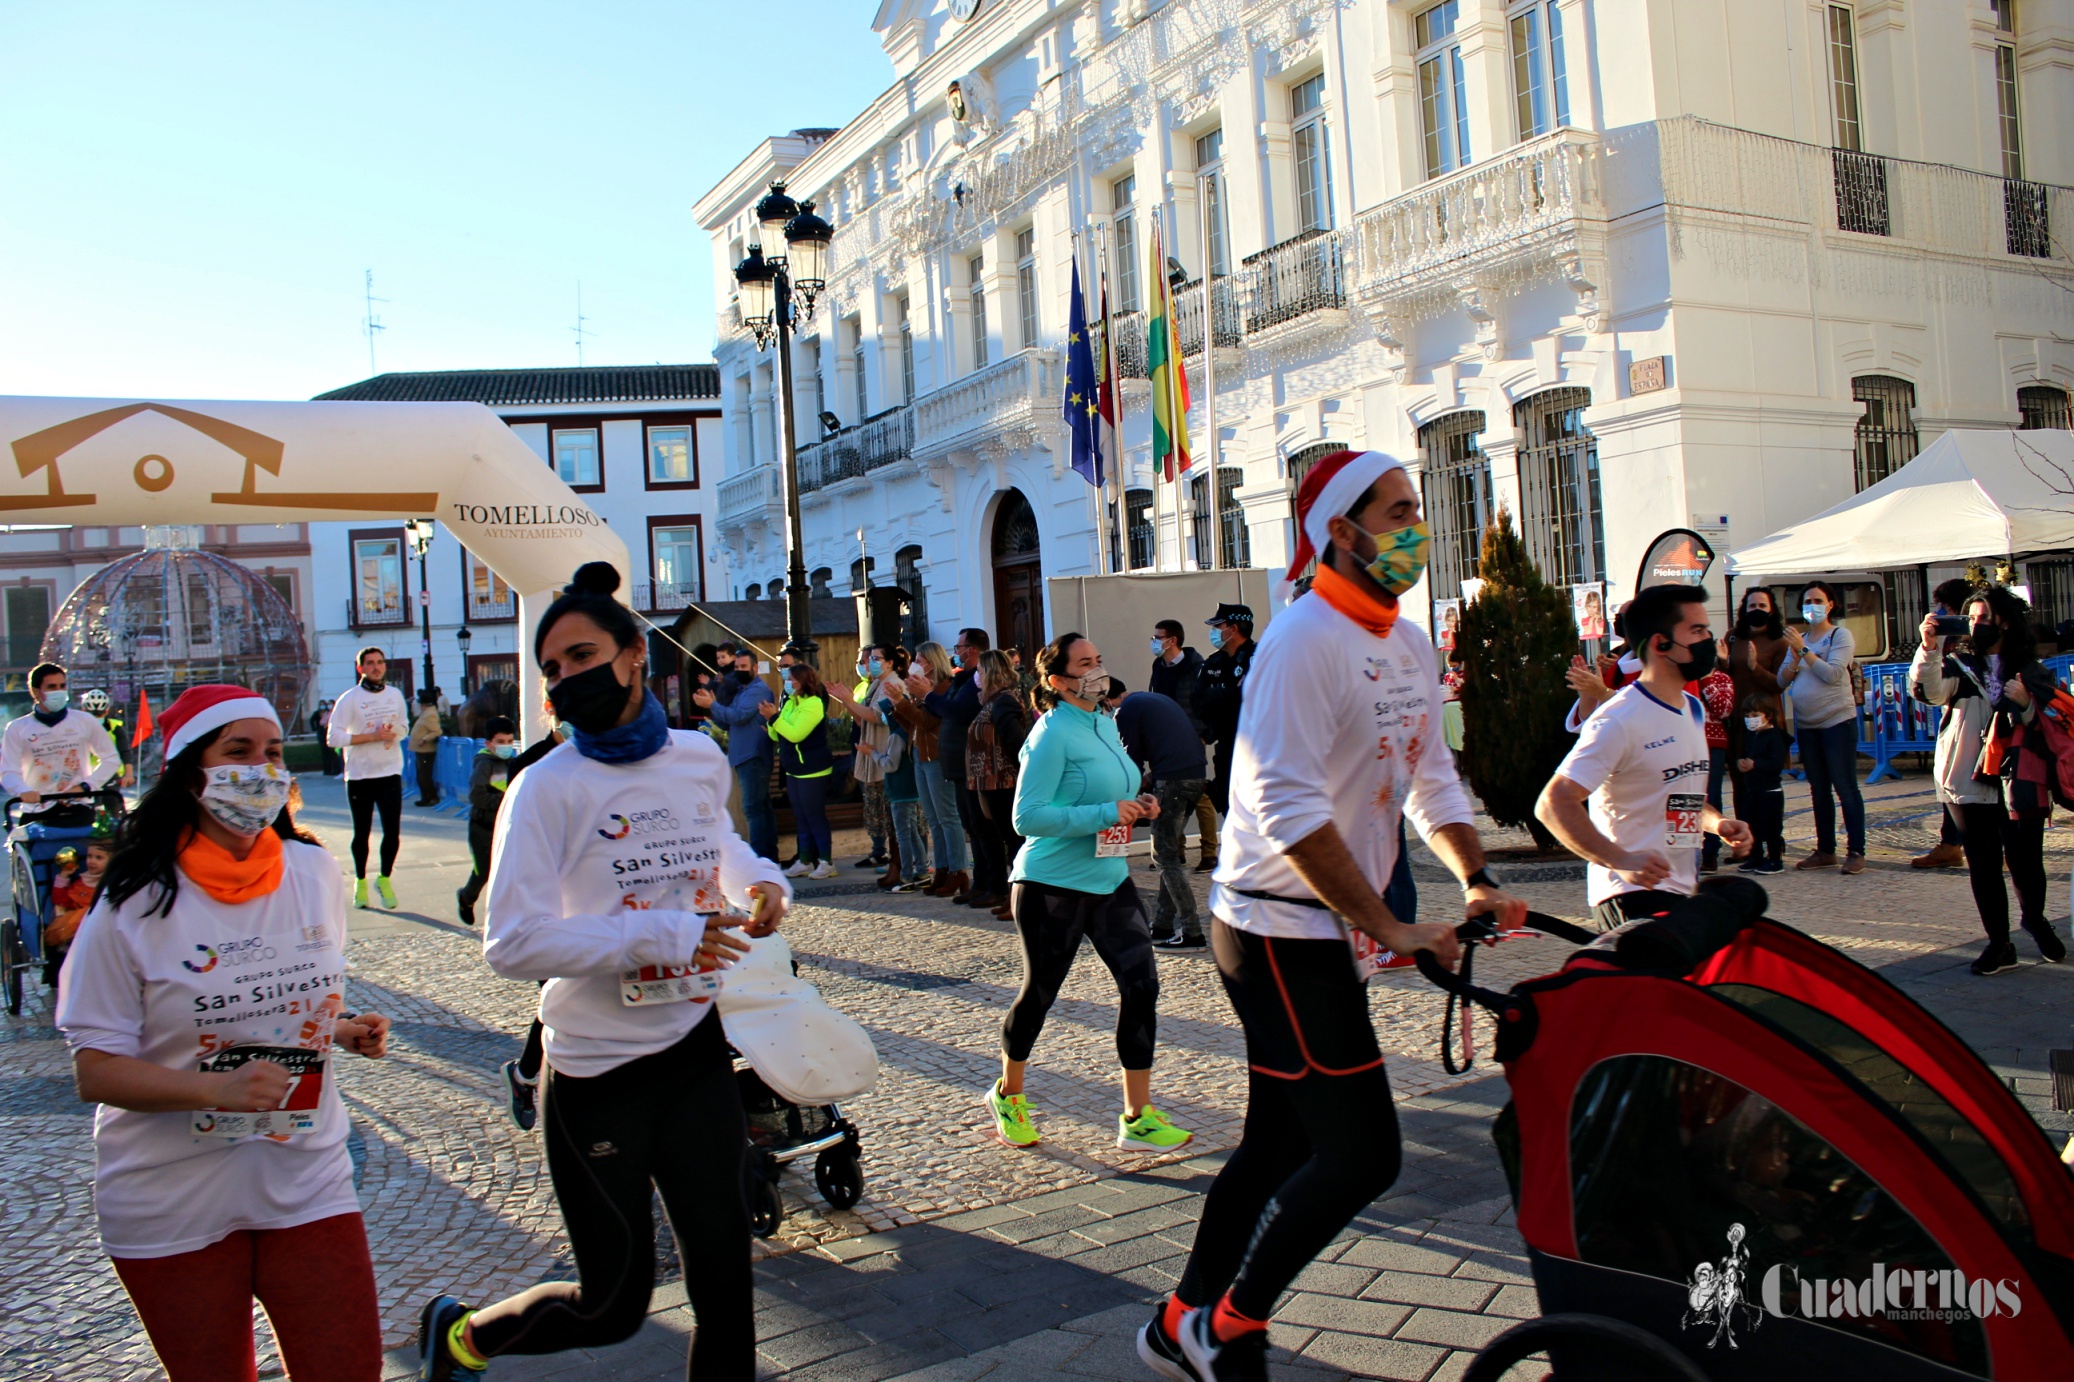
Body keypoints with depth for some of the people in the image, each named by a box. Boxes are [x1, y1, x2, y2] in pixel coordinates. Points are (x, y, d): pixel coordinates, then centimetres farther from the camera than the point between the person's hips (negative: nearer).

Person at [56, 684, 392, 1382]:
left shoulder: (316, 873, 1)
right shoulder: (134, 905, -12)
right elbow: (96, 1071, -12)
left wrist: (347, 1031, -3)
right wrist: (220, 1088, -26)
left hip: (307, 1181, 3)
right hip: (172, 1208, -2)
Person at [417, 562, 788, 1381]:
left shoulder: (703, 759, 3)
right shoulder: (548, 788, -13)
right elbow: (511, 944, -21)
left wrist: (761, 881, 4)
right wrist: (657, 934, -26)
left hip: (697, 1050, 4)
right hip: (597, 1073, -4)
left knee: (724, 1281, 10)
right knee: (613, 1306, 9)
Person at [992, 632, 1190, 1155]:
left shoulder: (1107, 725, 9)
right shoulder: (1052, 733, -16)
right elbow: (1027, 817, -23)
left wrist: (1137, 808, 2)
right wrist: (1106, 813, -25)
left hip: (1109, 879, 7)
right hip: (1051, 885, -7)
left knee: (1142, 985, -1)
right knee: (1038, 993, 9)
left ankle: (1137, 1117, 9)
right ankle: (1008, 1094, 34)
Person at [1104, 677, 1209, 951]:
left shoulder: (1125, 711, -2)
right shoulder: (1156, 698, 24)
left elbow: (1132, 759, -2)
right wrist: (1151, 779, 20)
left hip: (1172, 780, -9)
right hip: (1196, 775, 9)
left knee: (1165, 858, -2)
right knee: (1170, 853, 17)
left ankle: (1192, 933, -4)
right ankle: (1163, 925, 21)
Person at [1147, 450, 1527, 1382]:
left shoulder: (1410, 645, 12)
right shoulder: (1305, 639, -17)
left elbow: (1432, 780, 14)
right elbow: (1288, 807, -25)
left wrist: (1475, 883, -2)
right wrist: (1389, 927, -25)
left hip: (1332, 931, 9)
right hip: (1281, 931, -9)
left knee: (1282, 1143, 16)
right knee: (1362, 1153, -10)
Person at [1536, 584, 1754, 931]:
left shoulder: (1694, 709, 11)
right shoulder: (1620, 720, -18)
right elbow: (1553, 804, -24)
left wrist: (1717, 822, 7)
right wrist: (1620, 861, -31)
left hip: (1684, 890, 9)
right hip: (1634, 895, -9)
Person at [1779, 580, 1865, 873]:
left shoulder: (1840, 635, -3)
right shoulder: (1799, 639, 14)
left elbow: (1833, 673, -17)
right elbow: (1782, 680, 6)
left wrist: (1803, 651, -17)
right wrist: (1794, 658, -10)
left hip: (1837, 720, -6)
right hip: (1806, 724, 6)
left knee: (1845, 788, -6)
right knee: (1818, 790, 10)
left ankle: (1856, 852, -4)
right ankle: (1825, 851, 15)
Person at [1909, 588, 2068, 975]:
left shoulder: (2031, 671, 9)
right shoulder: (1958, 665, 8)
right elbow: (1929, 691, -13)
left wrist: (2026, 703, -12)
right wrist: (1928, 647, -28)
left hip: (2019, 781, 0)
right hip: (1969, 781, 0)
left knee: (2025, 862, 0)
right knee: (1983, 866, 2)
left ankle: (2035, 919, 31)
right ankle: (1999, 945, 12)